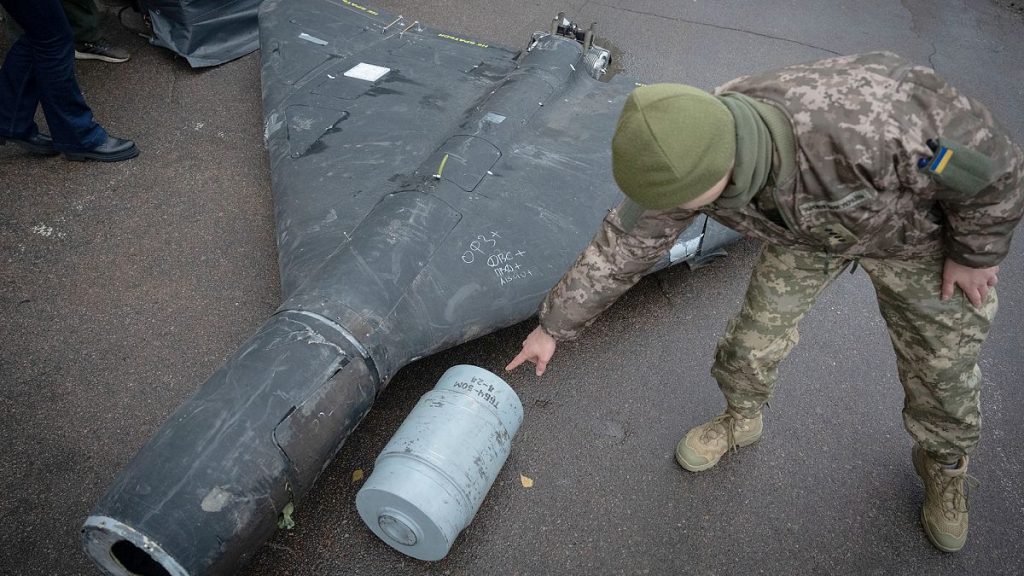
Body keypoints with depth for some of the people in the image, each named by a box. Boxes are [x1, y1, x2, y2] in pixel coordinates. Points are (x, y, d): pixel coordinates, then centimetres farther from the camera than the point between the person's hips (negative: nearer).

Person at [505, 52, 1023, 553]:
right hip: (807, 225, 3)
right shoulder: (687, 155, -32)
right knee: (758, 330, 4)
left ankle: (944, 463, 39)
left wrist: (977, 252, -12)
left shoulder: (868, 124, -48)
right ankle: (741, 420, 35)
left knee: (940, 362, 8)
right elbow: (622, 246, -19)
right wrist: (553, 327, -10)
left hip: (917, 225, -2)